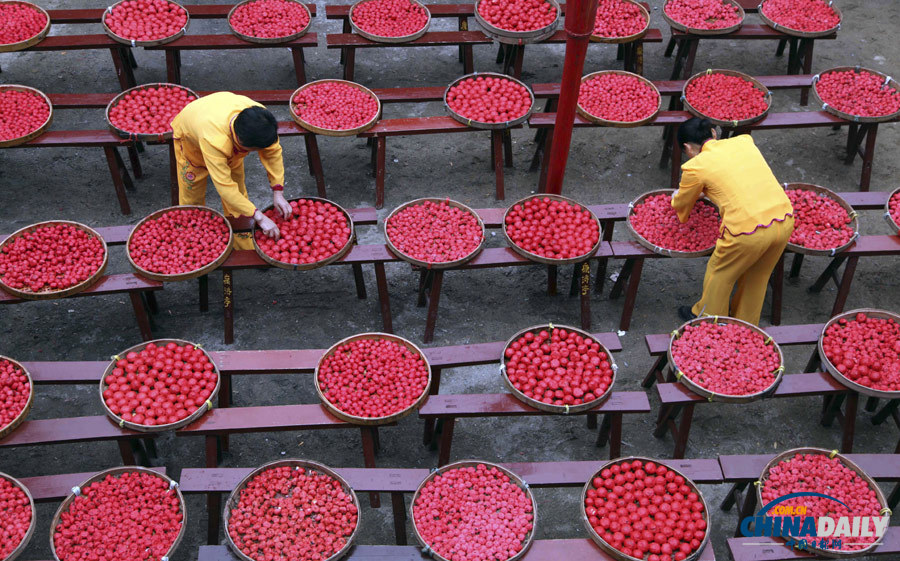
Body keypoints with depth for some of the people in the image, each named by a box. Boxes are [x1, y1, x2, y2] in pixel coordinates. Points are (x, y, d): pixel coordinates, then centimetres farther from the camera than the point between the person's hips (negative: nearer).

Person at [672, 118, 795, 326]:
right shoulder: (744, 141, 15)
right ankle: (746, 324, 46)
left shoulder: (696, 166, 0)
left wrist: (676, 198, 41)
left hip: (749, 229, -5)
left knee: (719, 274, 22)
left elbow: (681, 205, 18)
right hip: (785, 221, 6)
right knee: (757, 277, 27)